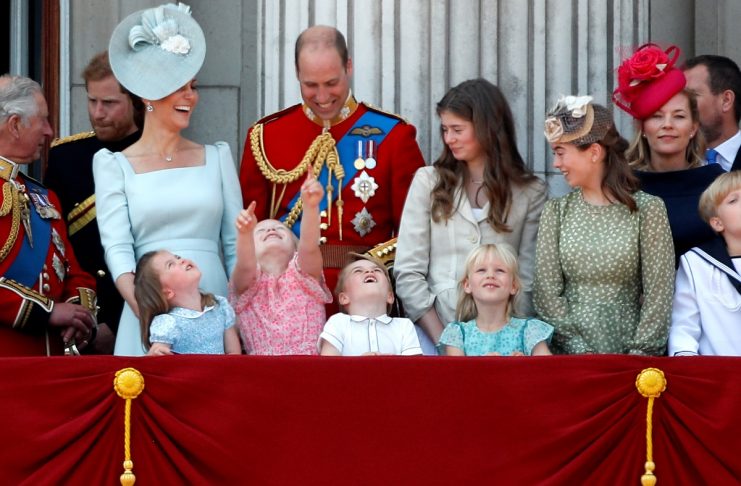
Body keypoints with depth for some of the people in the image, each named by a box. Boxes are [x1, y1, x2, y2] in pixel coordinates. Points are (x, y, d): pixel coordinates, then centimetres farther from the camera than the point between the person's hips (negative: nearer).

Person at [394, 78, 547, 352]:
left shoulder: (531, 193, 8)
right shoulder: (428, 181, 9)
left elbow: (529, 279, 3)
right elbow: (407, 272, 4)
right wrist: (441, 339, -5)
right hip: (432, 327, 0)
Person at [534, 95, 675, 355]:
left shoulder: (647, 209, 0)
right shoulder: (557, 210, 6)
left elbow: (658, 294, -2)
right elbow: (546, 291, 2)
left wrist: (640, 353, -10)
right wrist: (581, 350, -7)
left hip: (629, 347, -1)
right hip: (568, 350, 1)